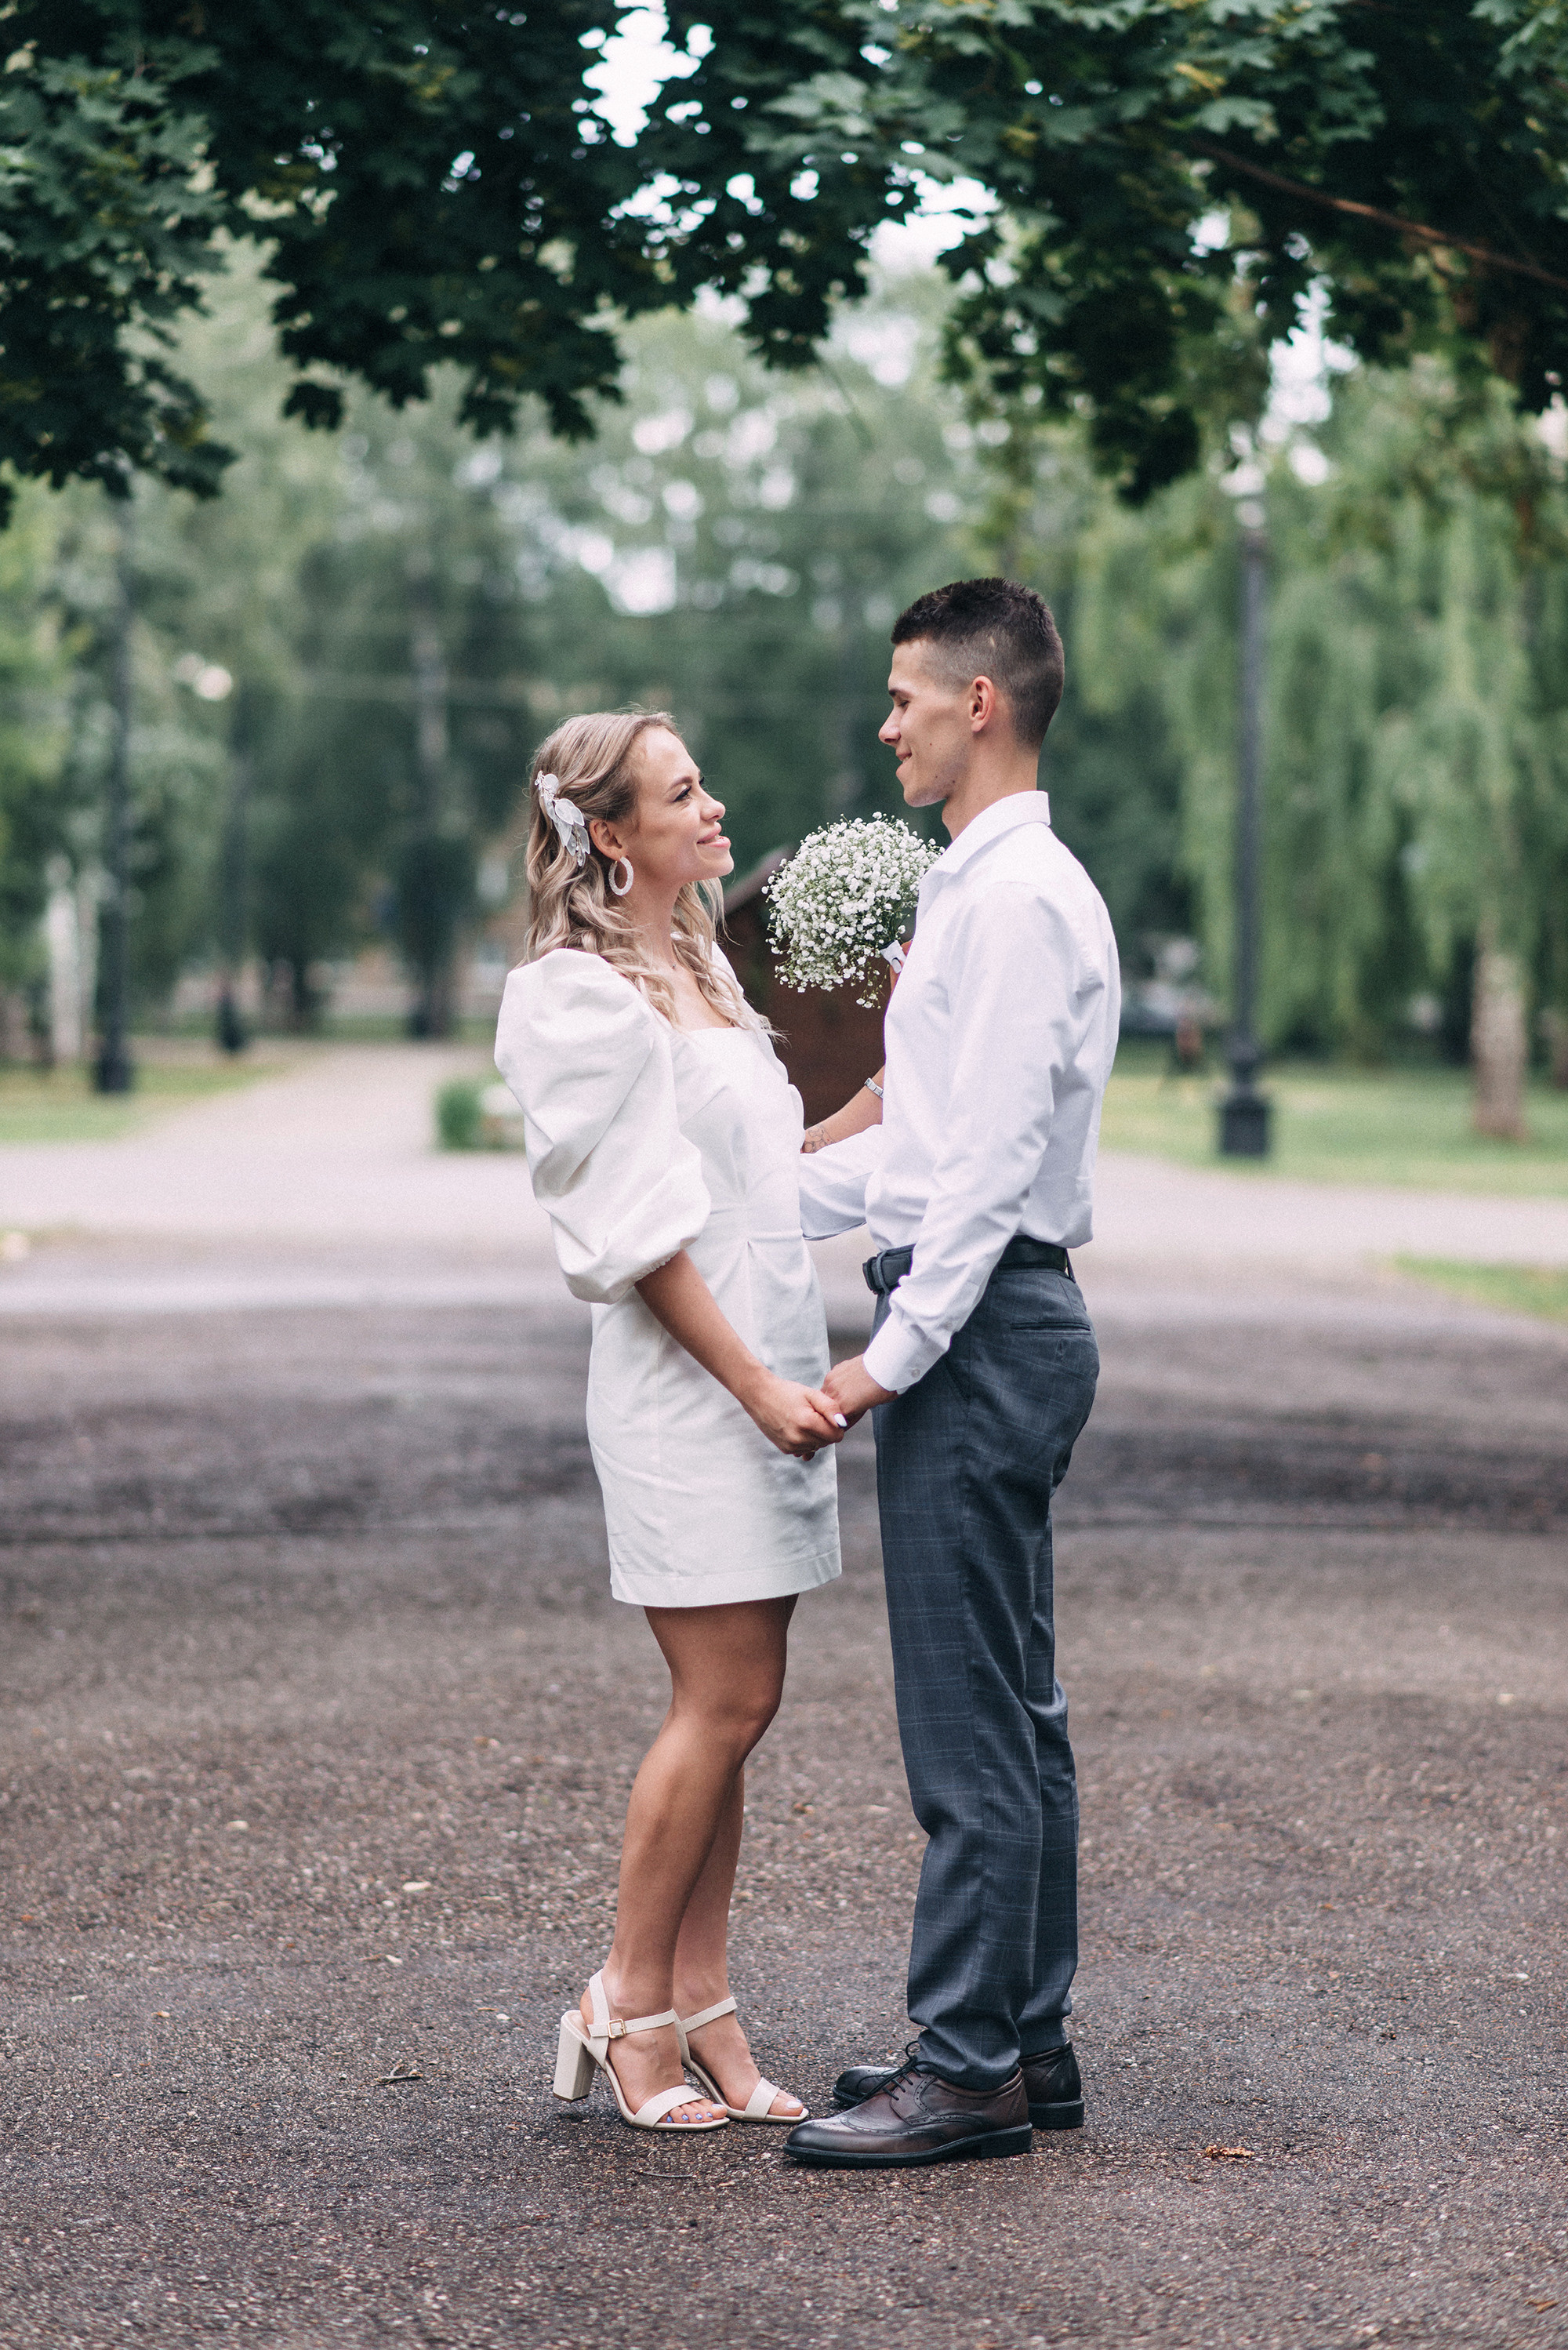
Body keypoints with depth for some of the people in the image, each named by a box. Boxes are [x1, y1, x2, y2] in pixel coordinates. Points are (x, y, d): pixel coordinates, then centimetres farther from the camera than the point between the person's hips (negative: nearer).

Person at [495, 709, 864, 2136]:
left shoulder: (702, 973, 18)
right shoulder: (581, 993, -10)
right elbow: (638, 1227, -15)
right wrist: (757, 1383, -17)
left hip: (774, 1367, 8)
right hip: (686, 1378, -8)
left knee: (734, 1708, 7)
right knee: (725, 1701, -8)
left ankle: (701, 2012, 12)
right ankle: (628, 2006, 4)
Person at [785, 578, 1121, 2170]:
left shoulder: (1020, 898, -15)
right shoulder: (978, 889, 18)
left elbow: (991, 1159, -20)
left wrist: (895, 1354, -19)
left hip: (981, 1333, -11)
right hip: (988, 1329, 11)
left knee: (970, 1723, -6)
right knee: (1012, 1709, 14)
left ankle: (968, 2071, -1)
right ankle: (1026, 2039, 22)